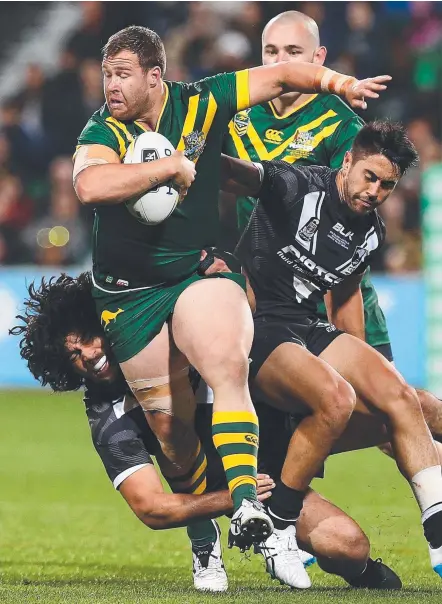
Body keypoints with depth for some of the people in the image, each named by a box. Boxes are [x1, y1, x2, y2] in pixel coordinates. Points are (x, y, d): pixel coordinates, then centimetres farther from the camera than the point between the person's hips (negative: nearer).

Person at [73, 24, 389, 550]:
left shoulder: (200, 104, -2)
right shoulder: (103, 131, -7)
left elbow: (277, 76, 8)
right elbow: (89, 186, -28)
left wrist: (340, 83, -1)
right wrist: (170, 166, -24)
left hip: (200, 271, -1)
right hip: (129, 295, 1)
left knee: (228, 369, -27)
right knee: (169, 421, 3)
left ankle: (245, 501, -37)